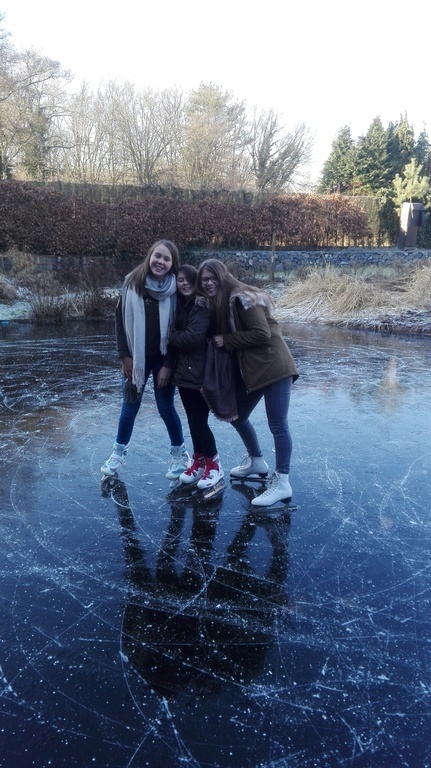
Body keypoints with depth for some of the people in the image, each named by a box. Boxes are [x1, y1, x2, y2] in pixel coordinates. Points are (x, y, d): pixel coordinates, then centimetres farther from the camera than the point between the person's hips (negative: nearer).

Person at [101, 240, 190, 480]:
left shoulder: (176, 289, -9)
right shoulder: (132, 283, -6)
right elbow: (121, 320, -1)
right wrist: (124, 355, -5)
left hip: (164, 358, -1)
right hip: (136, 356, 1)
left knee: (166, 407, 5)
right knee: (130, 406, 10)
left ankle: (180, 453, 25)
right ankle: (120, 451, 31)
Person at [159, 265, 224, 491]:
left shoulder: (203, 306, -13)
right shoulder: (178, 306, 11)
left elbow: (192, 337, -22)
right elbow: (176, 338, 9)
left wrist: (170, 335, -6)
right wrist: (167, 365, -1)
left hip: (201, 372, -7)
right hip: (183, 370, 7)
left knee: (199, 421, -3)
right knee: (192, 420, 13)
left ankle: (213, 464, 15)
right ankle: (199, 461, 28)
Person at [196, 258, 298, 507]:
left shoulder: (242, 298, -16)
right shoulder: (218, 303, 11)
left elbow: (262, 334, -21)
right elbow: (219, 334, 16)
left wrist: (226, 341, -15)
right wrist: (217, 340, -6)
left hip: (273, 365, -10)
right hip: (249, 368, 10)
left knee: (278, 424, -6)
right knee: (237, 416, 17)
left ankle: (282, 483, 2)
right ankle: (257, 463, 37)